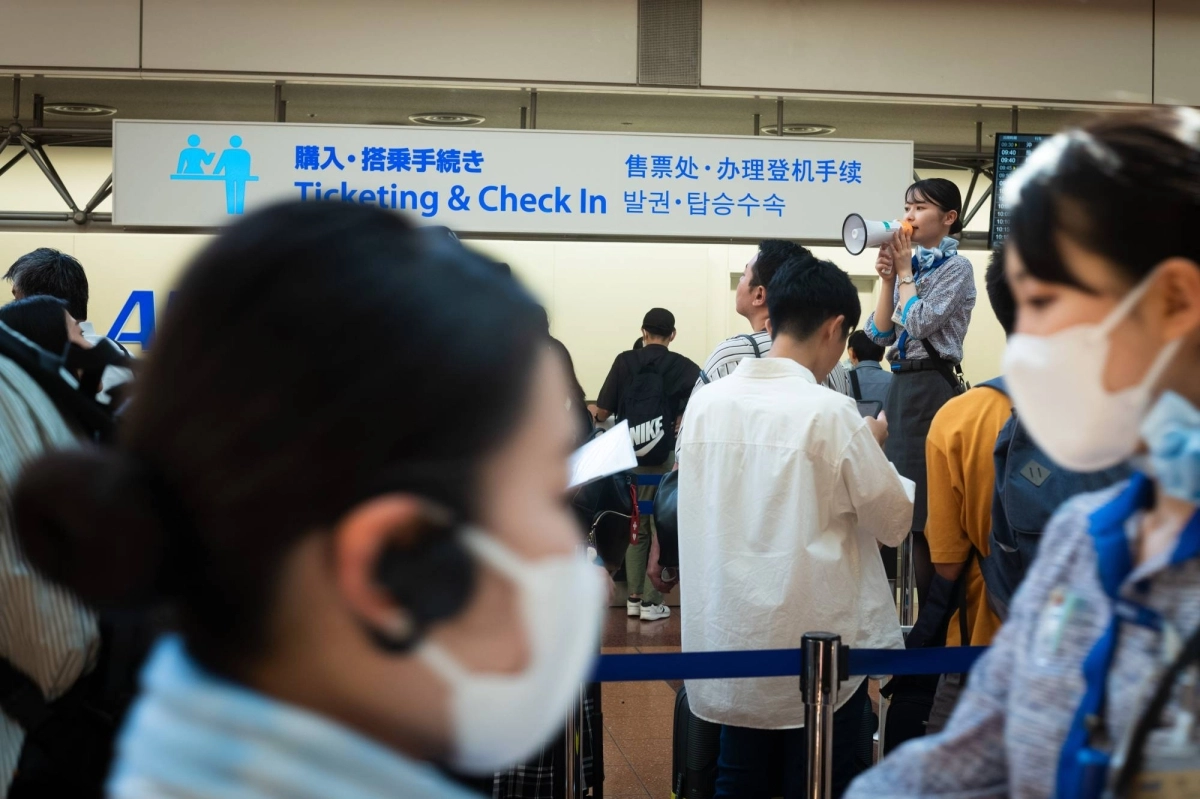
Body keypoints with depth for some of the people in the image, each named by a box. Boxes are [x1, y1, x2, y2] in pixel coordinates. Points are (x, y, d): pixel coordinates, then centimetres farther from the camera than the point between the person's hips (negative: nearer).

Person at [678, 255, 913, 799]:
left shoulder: (705, 402, -1)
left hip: (730, 639, 5)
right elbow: (894, 522, -7)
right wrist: (873, 449, 9)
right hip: (817, 643, -4)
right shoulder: (830, 413, -16)